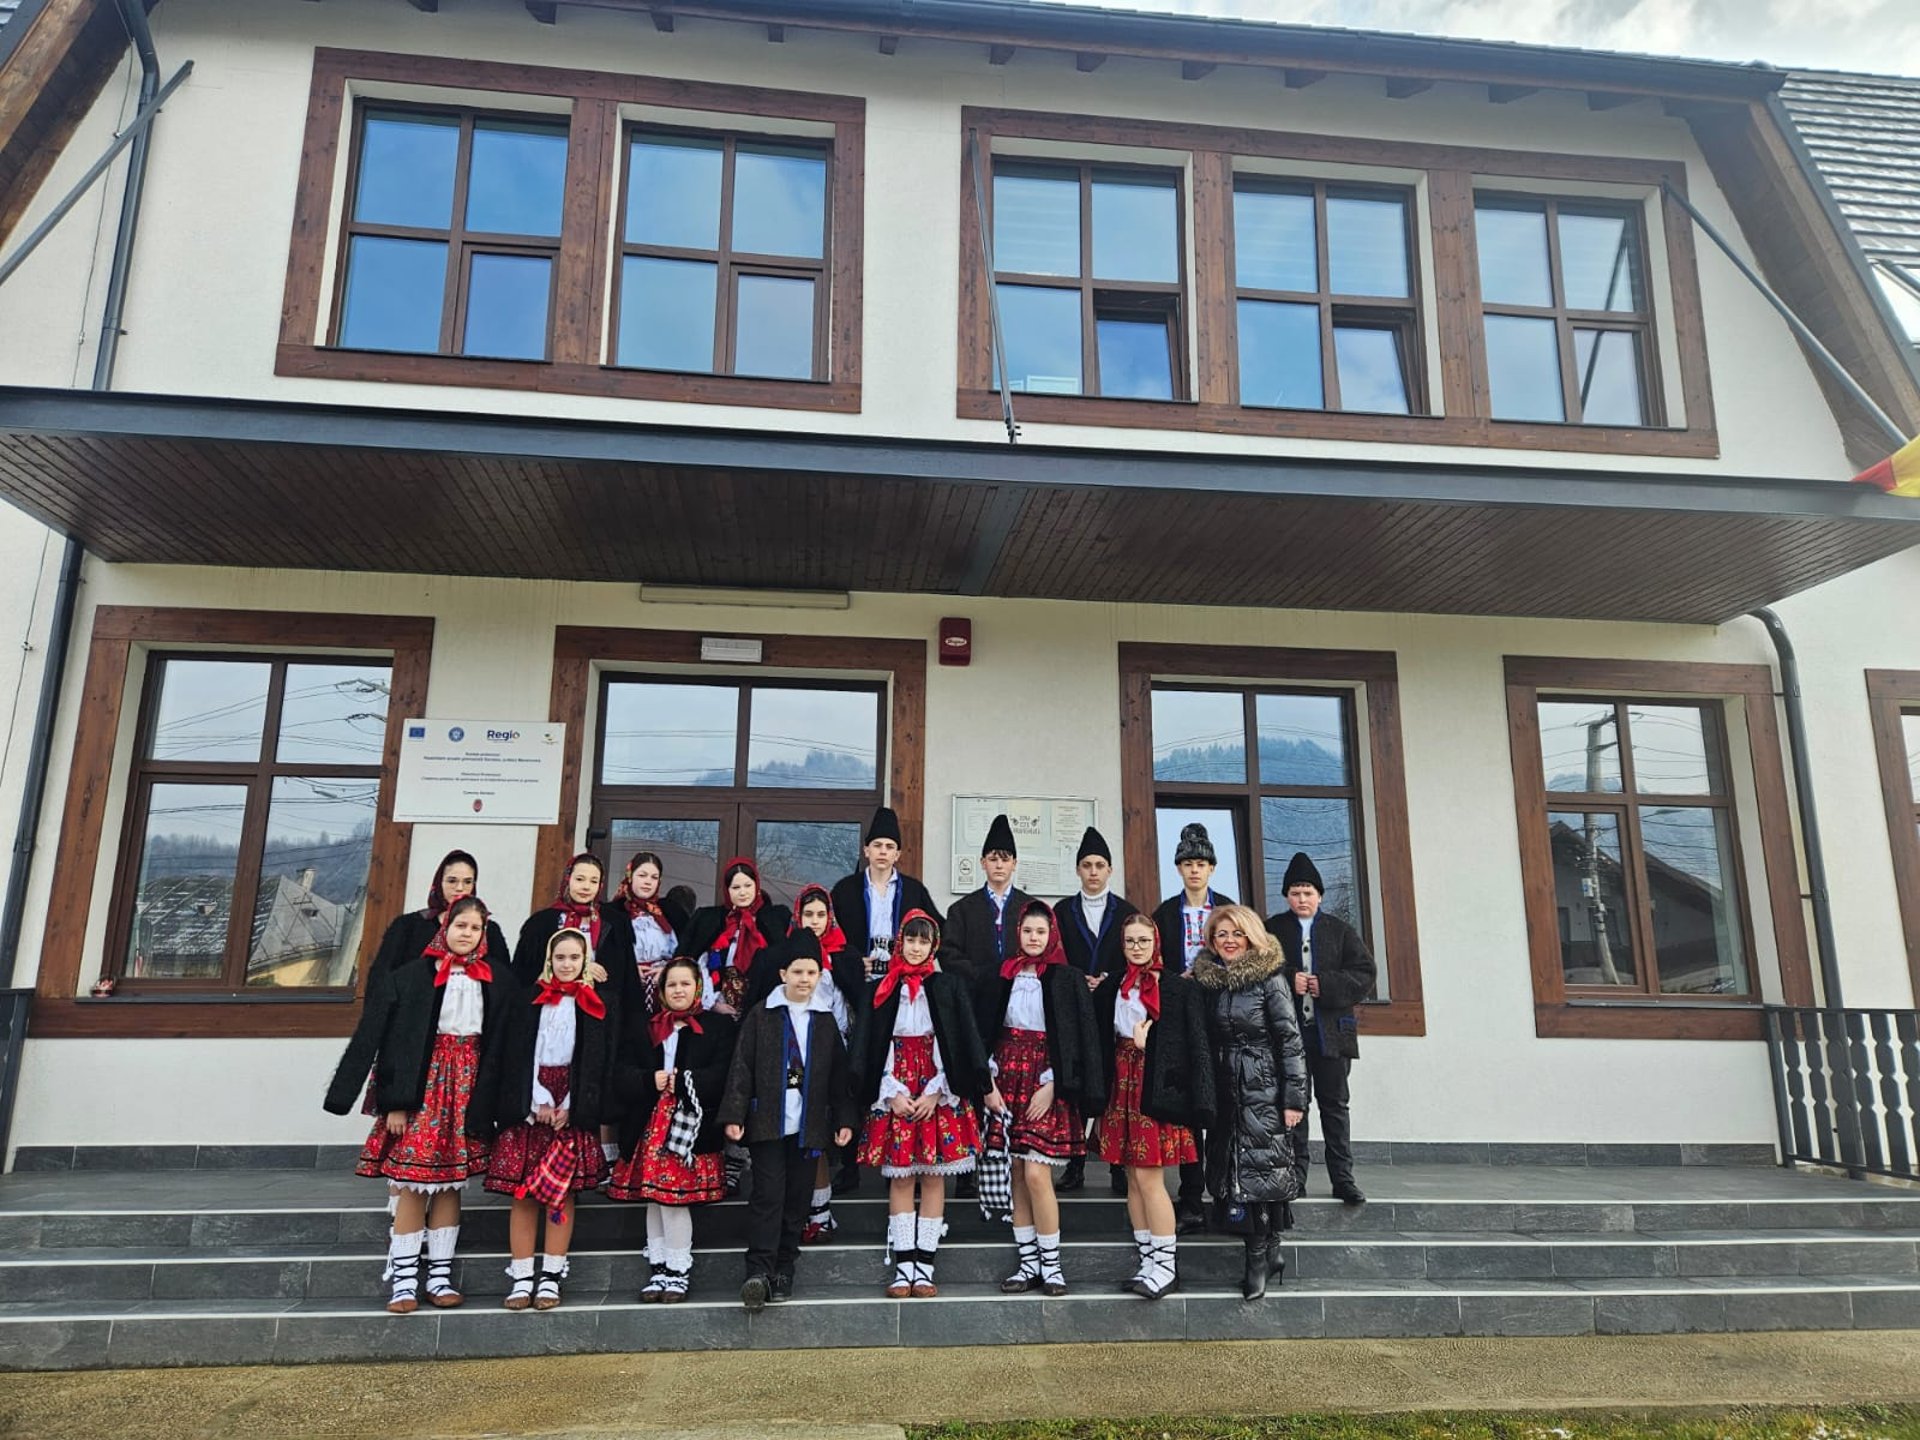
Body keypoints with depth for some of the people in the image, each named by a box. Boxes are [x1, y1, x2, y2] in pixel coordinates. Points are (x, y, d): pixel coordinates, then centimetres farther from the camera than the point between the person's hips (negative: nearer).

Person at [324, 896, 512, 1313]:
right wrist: (394, 1102, -9)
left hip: (467, 1085, 2)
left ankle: (439, 1276, 16)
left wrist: (485, 1103, 1)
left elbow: (498, 1046, 7)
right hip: (421, 1083, -2)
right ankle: (404, 1280, 8)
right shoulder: (412, 976, -3)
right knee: (413, 1183, -2)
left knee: (451, 1183, 7)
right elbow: (393, 1041, -5)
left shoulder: (496, 983, 5)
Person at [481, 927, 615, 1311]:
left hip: (573, 1108, -1)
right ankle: (521, 1277, 4)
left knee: (562, 1191, -2)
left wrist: (570, 1106, -8)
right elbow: (516, 1055, 3)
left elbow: (598, 1062, 2)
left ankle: (551, 1276, 4)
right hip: (528, 1104, 1)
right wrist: (538, 1101, -8)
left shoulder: (599, 1005, 6)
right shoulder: (529, 1002, 8)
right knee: (522, 1191, -1)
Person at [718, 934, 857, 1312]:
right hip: (767, 1122, -3)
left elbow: (838, 1075, 12)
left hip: (808, 1125, 3)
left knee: (796, 1200, 6)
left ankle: (783, 1273, 16)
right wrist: (733, 1115, -9)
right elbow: (741, 1067, -2)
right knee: (768, 1194, -9)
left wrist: (844, 1119, 6)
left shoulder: (825, 1021, 10)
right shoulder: (761, 1016, 1)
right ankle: (758, 1271, -8)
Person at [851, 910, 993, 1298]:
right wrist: (892, 1092, -6)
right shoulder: (881, 990, 6)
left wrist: (936, 1092, -8)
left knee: (933, 1176, 1)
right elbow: (870, 1048, 4)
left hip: (938, 1094, 0)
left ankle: (924, 1266, 8)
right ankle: (903, 1267, 8)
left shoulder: (948, 987, 4)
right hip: (894, 1094, 1)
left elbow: (959, 1045, 0)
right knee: (900, 1178, 2)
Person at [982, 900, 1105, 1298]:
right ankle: (1029, 1263, 16)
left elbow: (1076, 1038, -5)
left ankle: (1051, 1264, 5)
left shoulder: (1067, 978, -2)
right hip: (1008, 1079, 4)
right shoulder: (1004, 975, 8)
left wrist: (1052, 1085, -12)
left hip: (1046, 1082, -4)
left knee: (1036, 1174, -10)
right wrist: (989, 1084, 0)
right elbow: (988, 1031, 9)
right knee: (1017, 1176, 6)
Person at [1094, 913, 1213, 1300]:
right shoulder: (1109, 991, 12)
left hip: (1158, 1089, -5)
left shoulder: (1179, 989, -2)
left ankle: (1165, 1266, 4)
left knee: (1149, 1178, -7)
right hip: (1122, 1088, 5)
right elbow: (1102, 1045, 12)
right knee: (1133, 1179, 8)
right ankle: (1148, 1261, 18)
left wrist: (1146, 1044, -12)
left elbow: (1195, 1046, -6)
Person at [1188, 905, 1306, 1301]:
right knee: (1232, 1167, 6)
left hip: (1264, 1089, -5)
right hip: (1225, 1089, 5)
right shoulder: (1205, 978, 5)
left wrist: (1294, 1097, -12)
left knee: (1260, 1167, -4)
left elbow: (1290, 1039, -9)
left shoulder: (1269, 978, -8)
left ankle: (1259, 1258, 7)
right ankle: (1269, 1253, 19)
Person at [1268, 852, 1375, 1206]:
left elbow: (1365, 974, 0)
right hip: (1288, 1031, -1)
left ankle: (1342, 1178, 13)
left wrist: (1325, 984, -13)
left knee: (1334, 1105, 7)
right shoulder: (1272, 930, 3)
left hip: (1332, 1031, 1)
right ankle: (1295, 1174, 14)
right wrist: (1288, 981, -17)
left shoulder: (1341, 930, 6)